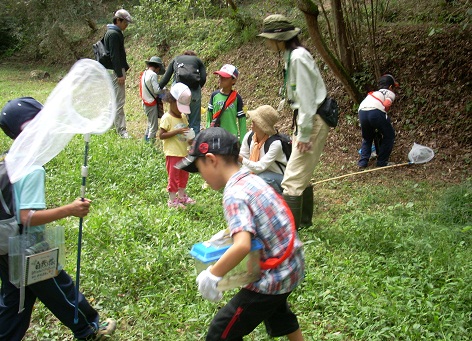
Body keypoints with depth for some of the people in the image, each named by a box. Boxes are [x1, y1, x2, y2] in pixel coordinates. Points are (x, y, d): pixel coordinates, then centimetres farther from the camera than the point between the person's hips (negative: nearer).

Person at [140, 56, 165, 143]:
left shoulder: (144, 73, 7)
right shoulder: (153, 75, -18)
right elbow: (157, 90, -21)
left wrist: (161, 88, 9)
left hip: (145, 102, 9)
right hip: (152, 103, -9)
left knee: (150, 123, 23)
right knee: (154, 126, -1)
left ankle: (146, 139, 30)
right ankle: (151, 142, 1)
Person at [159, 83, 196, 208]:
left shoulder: (183, 117, 7)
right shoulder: (167, 118, -15)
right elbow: (161, 135, -20)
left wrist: (189, 138, -5)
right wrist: (177, 131, -28)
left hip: (183, 152, 8)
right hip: (172, 153, -8)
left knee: (184, 174, 19)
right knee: (173, 176, 1)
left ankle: (181, 196, 35)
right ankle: (172, 200, 11)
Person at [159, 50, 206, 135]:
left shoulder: (175, 59, 25)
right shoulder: (198, 60, 21)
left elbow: (165, 78, 18)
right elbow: (203, 78, 7)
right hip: (193, 92, -1)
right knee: (194, 122, 4)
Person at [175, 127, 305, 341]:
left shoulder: (234, 194, -24)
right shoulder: (252, 179, 2)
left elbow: (242, 246, -36)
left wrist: (212, 275, -25)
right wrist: (231, 233, 13)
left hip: (273, 276, -9)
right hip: (293, 266, 9)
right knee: (276, 310, 38)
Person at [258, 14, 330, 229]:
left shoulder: (298, 57, -18)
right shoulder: (291, 56, 12)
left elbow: (307, 97, -20)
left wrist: (304, 134, -19)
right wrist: (298, 129, 16)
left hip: (314, 121, -10)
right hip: (306, 120, 10)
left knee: (293, 178, -10)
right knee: (302, 175, 19)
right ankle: (304, 220, 33)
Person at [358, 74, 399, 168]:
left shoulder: (373, 93, 38)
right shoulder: (390, 93, 19)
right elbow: (386, 104, -4)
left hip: (362, 112, 6)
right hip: (376, 112, -5)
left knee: (367, 138, 29)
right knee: (389, 136, 18)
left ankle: (362, 162, 19)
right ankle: (382, 162, 17)